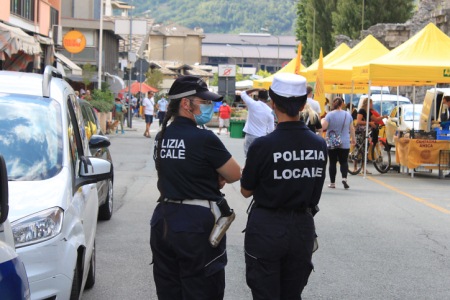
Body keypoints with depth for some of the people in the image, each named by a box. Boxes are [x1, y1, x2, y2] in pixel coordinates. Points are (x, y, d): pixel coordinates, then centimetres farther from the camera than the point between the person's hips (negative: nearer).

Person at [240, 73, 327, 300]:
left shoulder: (263, 145, -17)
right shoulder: (319, 145, -4)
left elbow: (246, 191, -4)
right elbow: (315, 192, 8)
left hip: (267, 228, -4)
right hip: (303, 227, 4)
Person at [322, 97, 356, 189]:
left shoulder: (330, 114, -9)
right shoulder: (348, 114, 1)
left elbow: (323, 126, -16)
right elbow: (351, 128, 7)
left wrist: (323, 120, 5)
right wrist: (353, 138, 21)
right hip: (344, 144, 2)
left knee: (332, 162, 5)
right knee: (344, 162, 9)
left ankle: (332, 183, 8)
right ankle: (344, 178, -13)